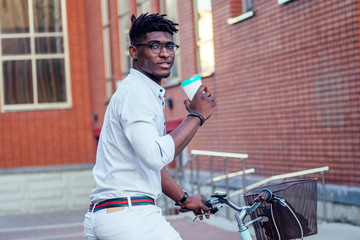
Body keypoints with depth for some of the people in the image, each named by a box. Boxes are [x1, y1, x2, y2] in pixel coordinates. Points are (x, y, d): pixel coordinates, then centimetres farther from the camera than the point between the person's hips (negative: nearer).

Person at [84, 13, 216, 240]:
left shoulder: (148, 93, 22)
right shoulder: (134, 92, -11)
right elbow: (156, 156, -24)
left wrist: (184, 199, 34)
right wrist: (197, 115, -15)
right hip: (129, 213, -10)